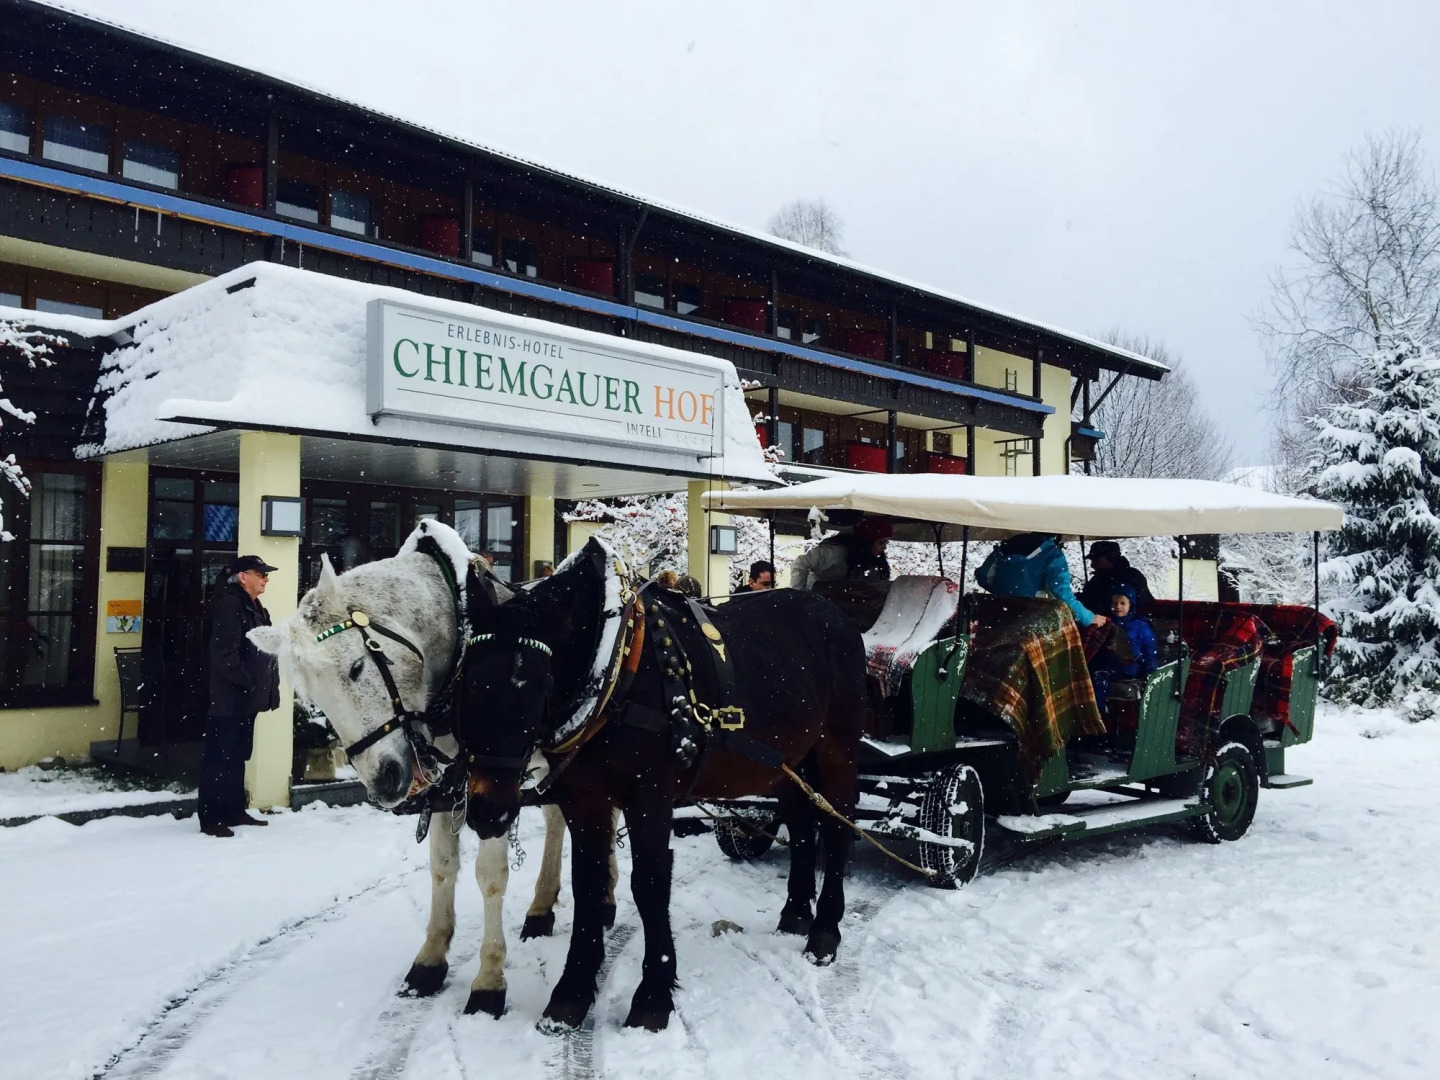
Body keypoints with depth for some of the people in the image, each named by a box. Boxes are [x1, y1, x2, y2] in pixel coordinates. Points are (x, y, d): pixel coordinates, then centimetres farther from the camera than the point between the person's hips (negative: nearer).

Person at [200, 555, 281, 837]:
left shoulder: (254, 608, 17)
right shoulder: (229, 604, -13)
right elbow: (225, 655, -21)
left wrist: (268, 686, 12)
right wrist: (248, 682, -19)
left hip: (246, 698, 10)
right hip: (229, 698, -10)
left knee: (237, 756, 16)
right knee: (218, 758, -4)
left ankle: (234, 811, 24)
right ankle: (211, 818, 0)